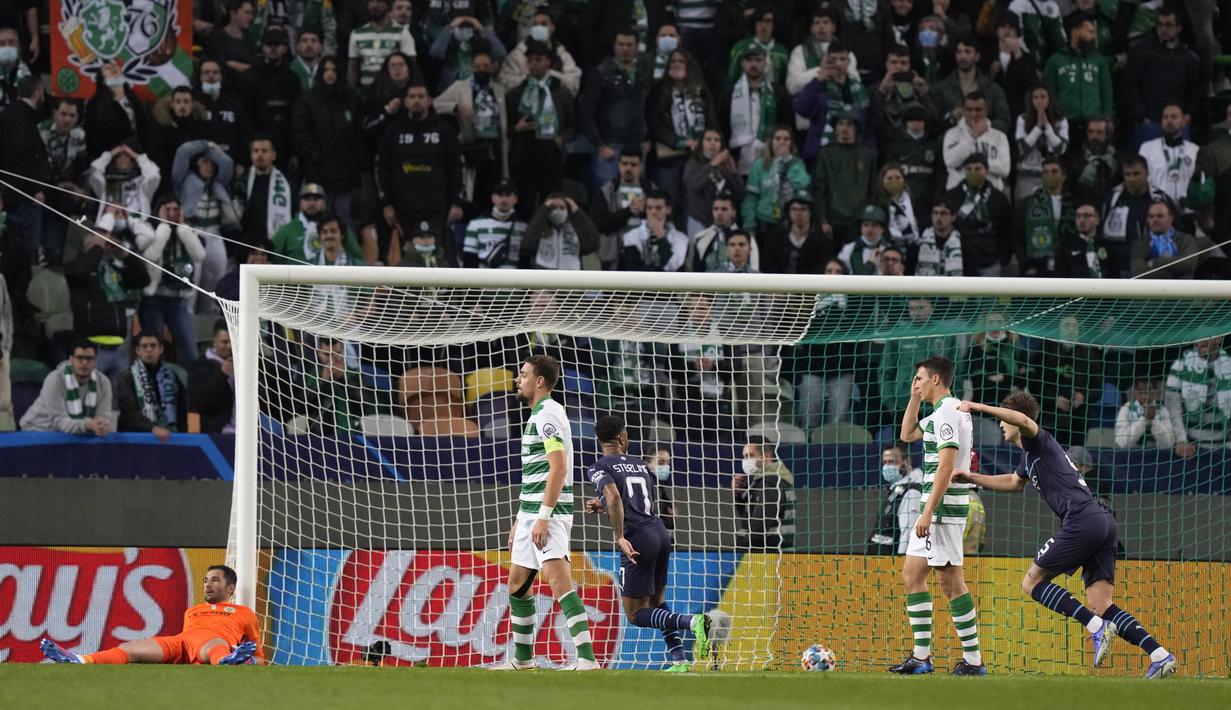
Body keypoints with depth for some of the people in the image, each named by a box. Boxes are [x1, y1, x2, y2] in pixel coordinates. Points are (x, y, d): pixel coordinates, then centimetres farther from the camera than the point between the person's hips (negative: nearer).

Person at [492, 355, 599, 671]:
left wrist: (543, 517, -25)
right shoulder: (539, 414, 19)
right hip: (532, 512, 11)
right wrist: (521, 520, 27)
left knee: (559, 582, -19)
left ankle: (586, 658, -26)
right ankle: (523, 658, 26)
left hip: (548, 514, -11)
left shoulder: (547, 414, -13)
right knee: (517, 583, 16)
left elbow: (559, 468, -22)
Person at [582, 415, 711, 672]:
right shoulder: (640, 465, 19)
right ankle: (679, 661, 8)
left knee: (635, 614, 1)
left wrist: (619, 537, -20)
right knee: (657, 601, 22)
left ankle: (693, 622, -21)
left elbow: (614, 496, -21)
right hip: (661, 533, 7)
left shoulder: (599, 468, -1)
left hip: (638, 540, -7)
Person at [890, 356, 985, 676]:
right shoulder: (940, 413, 17)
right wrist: (914, 398, 20)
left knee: (950, 581, -9)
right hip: (936, 508, 11)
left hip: (943, 506, -11)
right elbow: (907, 435, 33)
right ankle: (921, 655, 13)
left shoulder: (948, 413, -15)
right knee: (912, 573, 12)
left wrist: (927, 513, -23)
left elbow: (946, 467, -21)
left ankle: (973, 659, -7)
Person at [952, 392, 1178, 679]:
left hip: (1082, 521, -9)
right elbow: (1013, 482, 51)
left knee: (1032, 582, -1)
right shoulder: (1030, 454, 30)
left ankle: (1097, 627, -15)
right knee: (1101, 606, 1)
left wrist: (978, 407, -17)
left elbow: (1023, 420, -23)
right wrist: (972, 478, 46)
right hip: (1103, 522, 9)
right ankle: (1160, 654, -13)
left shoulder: (1037, 441, 2)